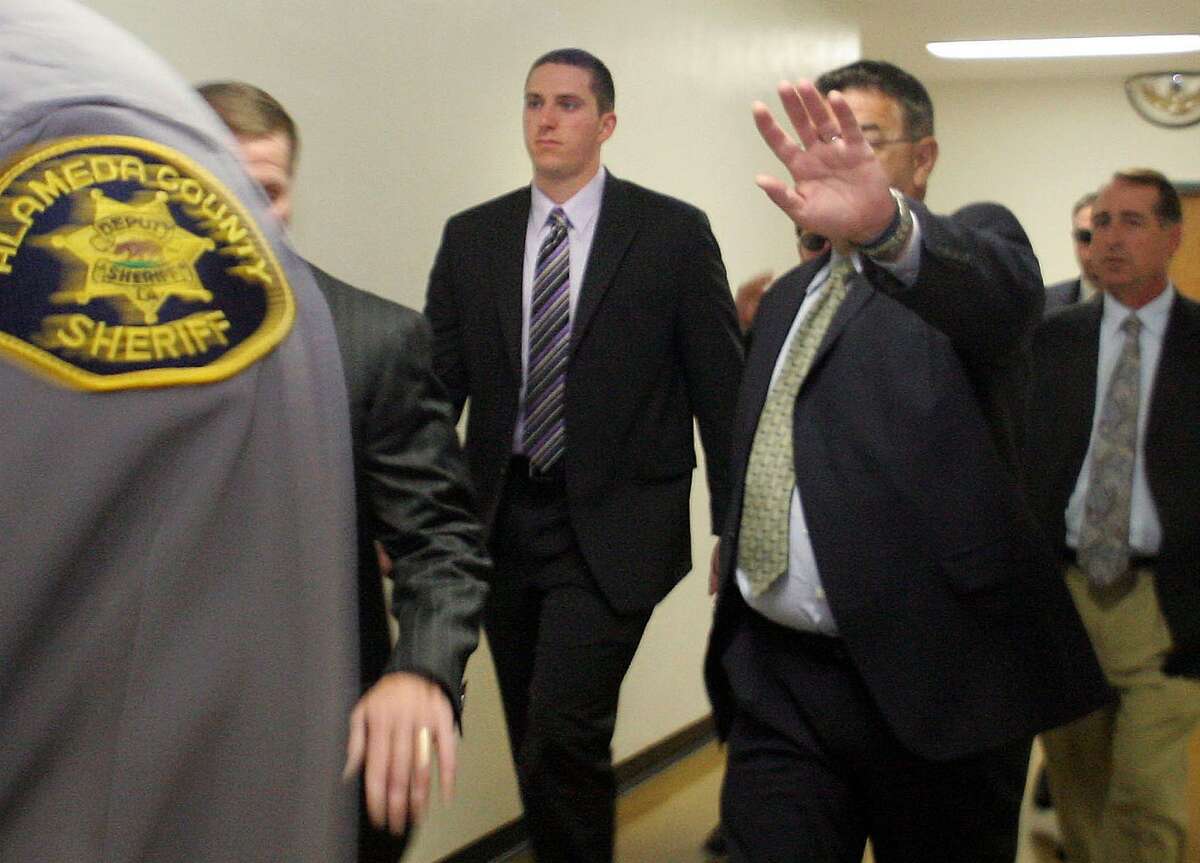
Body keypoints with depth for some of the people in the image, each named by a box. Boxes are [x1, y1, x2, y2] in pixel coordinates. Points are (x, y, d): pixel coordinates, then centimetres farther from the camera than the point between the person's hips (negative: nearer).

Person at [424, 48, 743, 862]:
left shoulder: (673, 232, -2)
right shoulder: (472, 237, 7)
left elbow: (722, 388, -1)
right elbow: (438, 384, 6)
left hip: (612, 527, -4)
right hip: (503, 521, 4)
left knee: (563, 737, -14)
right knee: (538, 749, 13)